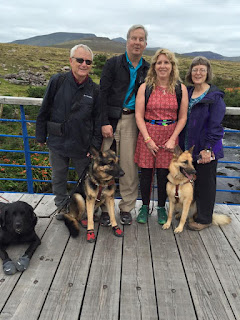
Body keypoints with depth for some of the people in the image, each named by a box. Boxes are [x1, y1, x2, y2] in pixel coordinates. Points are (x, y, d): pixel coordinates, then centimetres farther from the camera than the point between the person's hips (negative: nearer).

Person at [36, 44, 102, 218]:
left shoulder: (95, 90, -3)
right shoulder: (57, 81, -5)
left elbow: (98, 120, 0)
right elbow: (44, 110, 0)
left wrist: (95, 146, -4)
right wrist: (41, 136, 3)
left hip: (82, 145, 0)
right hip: (57, 142, 1)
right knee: (58, 178, 17)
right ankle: (62, 206, 39)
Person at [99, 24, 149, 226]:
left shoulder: (147, 70, 13)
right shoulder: (113, 64, 4)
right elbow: (103, 93, -2)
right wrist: (104, 122, -11)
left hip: (133, 121, 2)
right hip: (111, 119, -2)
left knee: (130, 166, 4)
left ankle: (126, 208, 19)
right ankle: (105, 208, 13)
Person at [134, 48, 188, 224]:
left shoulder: (181, 89, 4)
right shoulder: (145, 87, 1)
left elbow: (182, 117, 4)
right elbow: (139, 115, -2)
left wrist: (173, 139, -7)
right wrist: (148, 139, -10)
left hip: (170, 137, 0)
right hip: (147, 135, 0)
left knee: (164, 173, 5)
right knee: (146, 172, 5)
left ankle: (161, 208, 25)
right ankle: (145, 206, 25)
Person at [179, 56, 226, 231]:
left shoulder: (215, 96, -10)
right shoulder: (187, 92, 10)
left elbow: (215, 125, -14)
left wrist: (207, 149, -19)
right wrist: (181, 144, 10)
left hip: (206, 149, -6)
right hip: (188, 147, 6)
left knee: (205, 183, 5)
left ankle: (204, 218, 20)